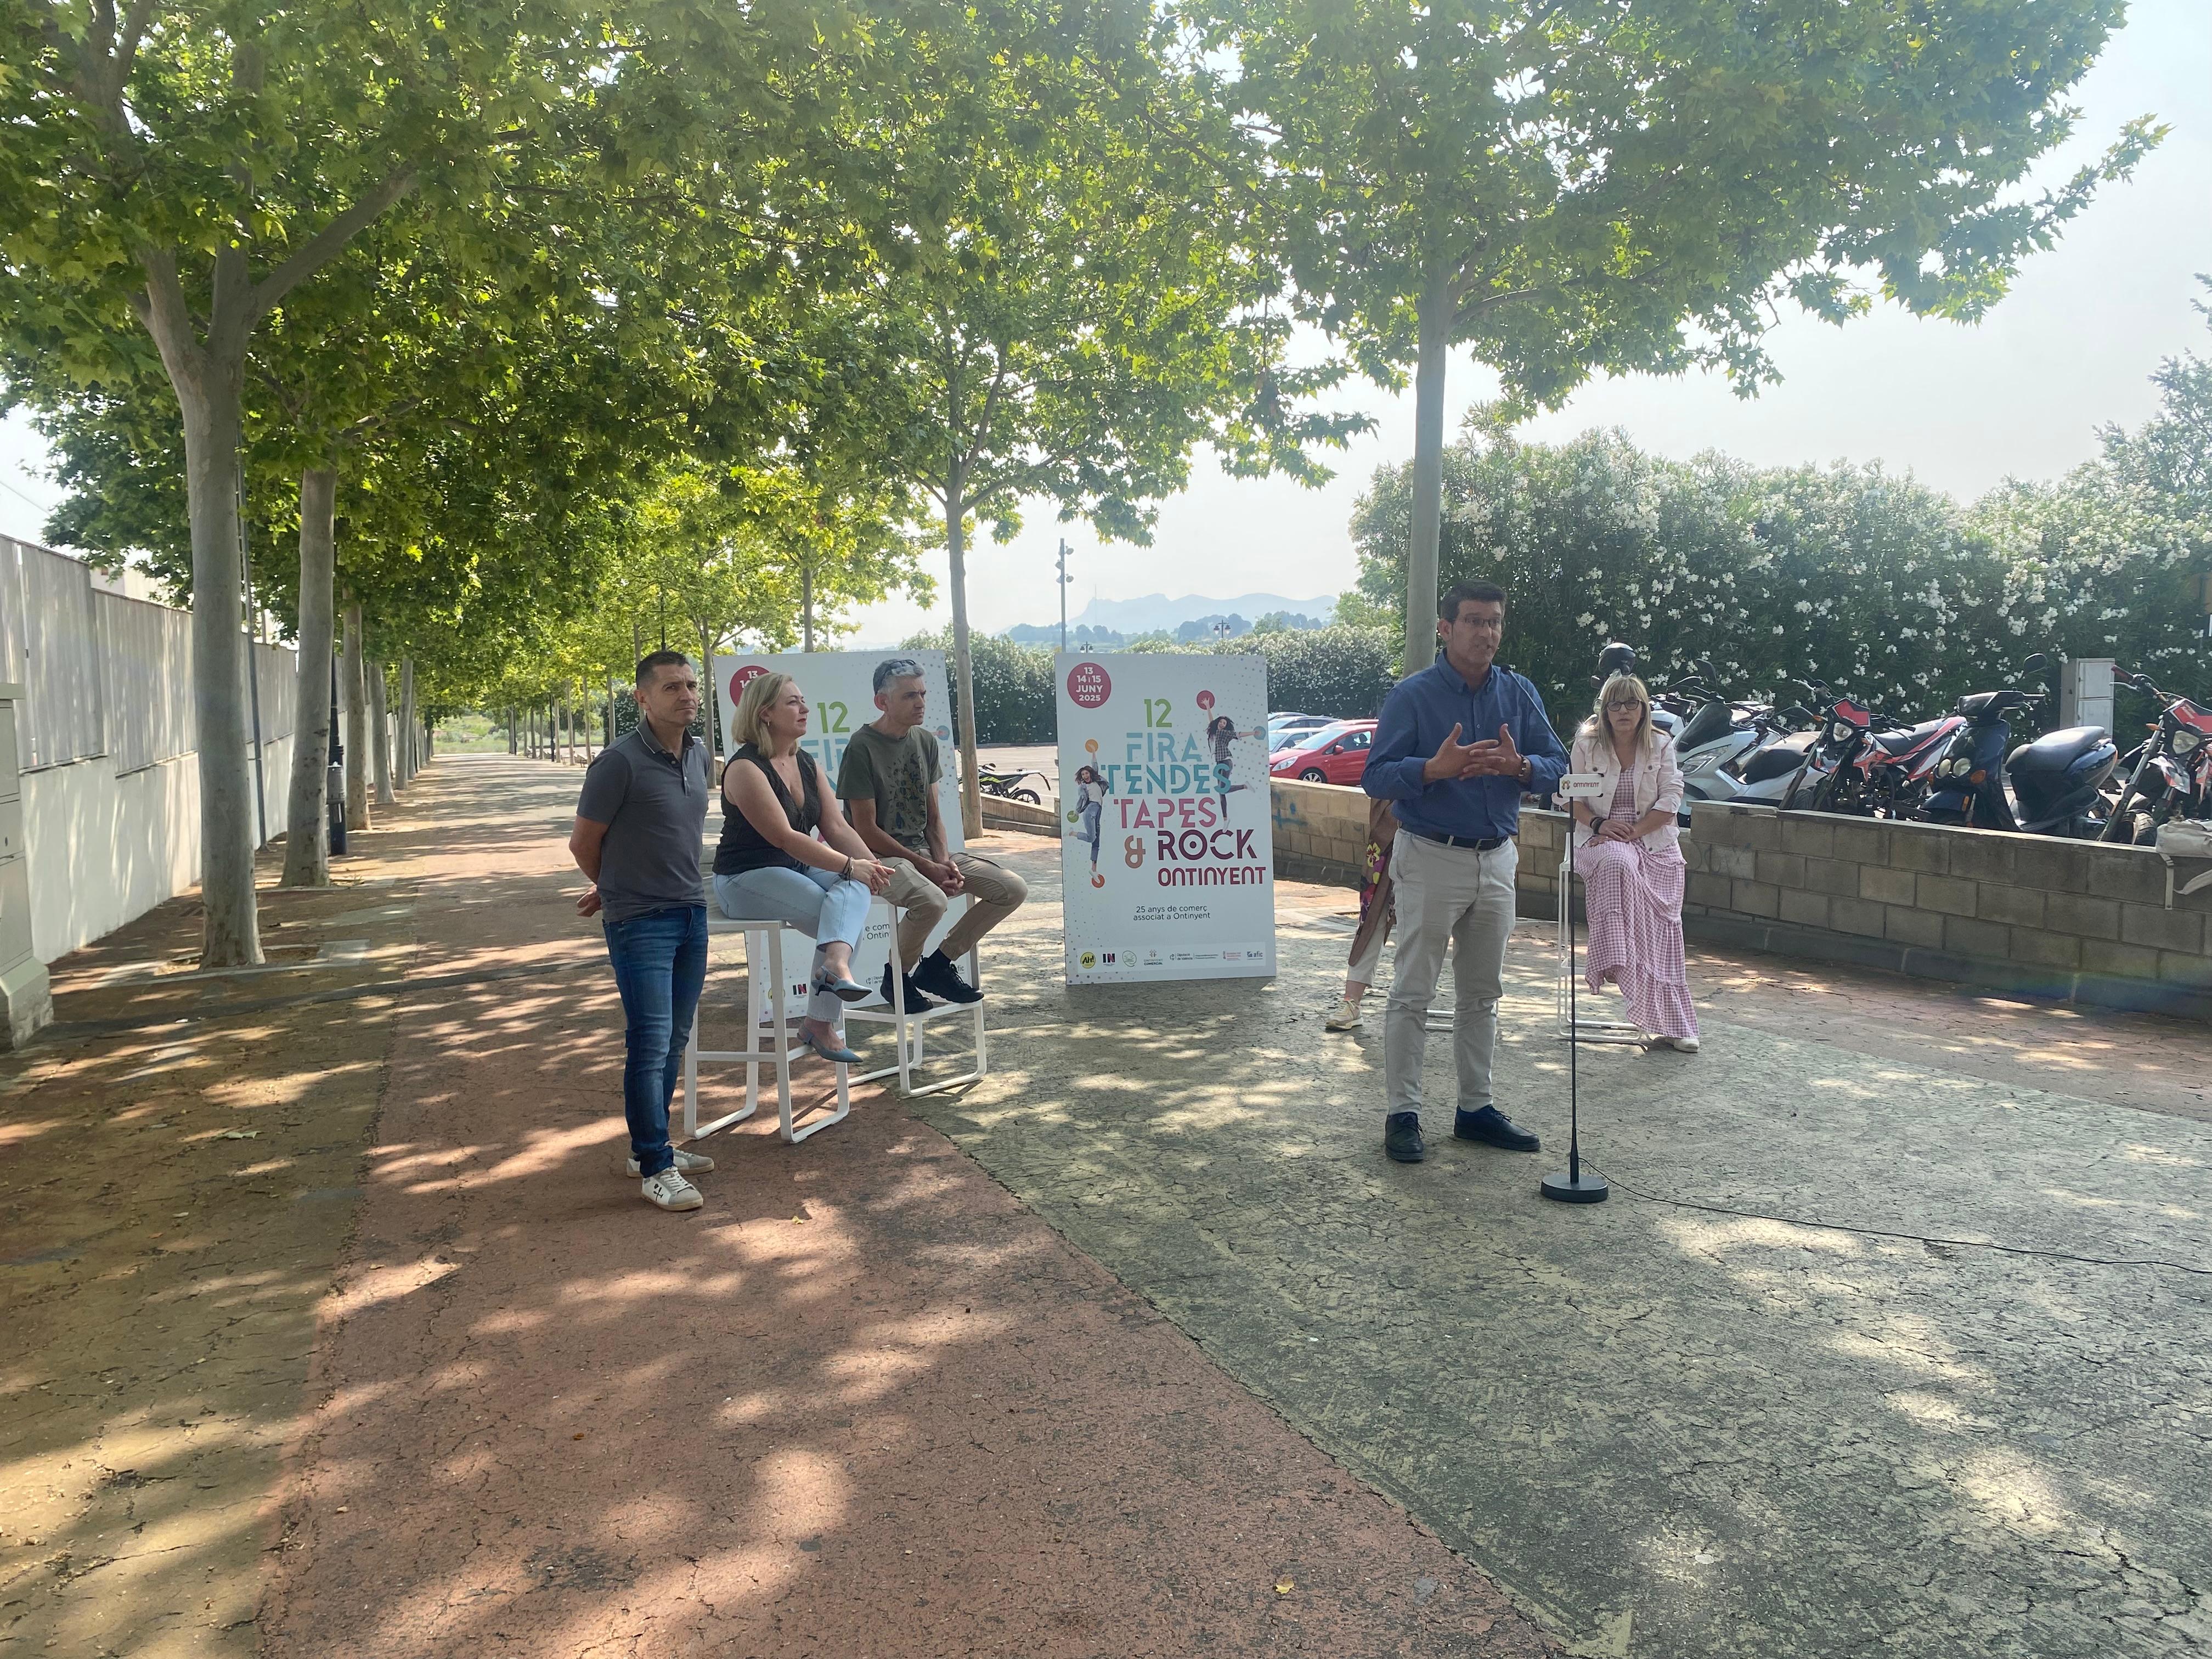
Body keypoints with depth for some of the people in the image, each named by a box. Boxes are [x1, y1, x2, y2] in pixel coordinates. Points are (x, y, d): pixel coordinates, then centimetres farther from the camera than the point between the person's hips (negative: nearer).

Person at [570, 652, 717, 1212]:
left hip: (691, 913, 7)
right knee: (650, 1044, -6)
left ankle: (651, 1146, 27)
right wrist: (617, 890, 10)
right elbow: (583, 843, -6)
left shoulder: (699, 756, 7)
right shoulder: (620, 762, -15)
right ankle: (656, 1169, 3)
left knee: (674, 1041, 13)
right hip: (640, 922, -7)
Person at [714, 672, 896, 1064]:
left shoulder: (807, 765, 11)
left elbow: (837, 828, 5)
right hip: (746, 880, -7)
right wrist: (850, 866, -25)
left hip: (798, 869, 7)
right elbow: (784, 838, -22)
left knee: (855, 890, -24)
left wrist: (872, 865, -13)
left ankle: (835, 964, -38)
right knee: (847, 919, -23)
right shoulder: (746, 768, -14)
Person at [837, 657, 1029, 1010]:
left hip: (923, 849, 8)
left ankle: (938, 964, 5)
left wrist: (944, 861, -6)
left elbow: (933, 816, 13)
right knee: (931, 900, -38)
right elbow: (866, 829, -14)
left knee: (1013, 889, -6)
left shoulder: (926, 741, 10)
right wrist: (926, 867, -17)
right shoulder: (862, 748, -12)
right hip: (881, 857, -7)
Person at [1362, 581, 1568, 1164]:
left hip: (1496, 860, 5)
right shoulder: (1412, 695, -8)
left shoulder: (1520, 694, 6)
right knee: (1413, 994, -1)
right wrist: (1435, 769, -29)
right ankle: (1402, 1114, 7)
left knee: (1483, 993, 13)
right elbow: (1376, 776, -12)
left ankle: (1476, 1107, 25)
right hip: (1431, 859, -5)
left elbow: (1557, 766, 3)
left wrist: (1519, 767, -19)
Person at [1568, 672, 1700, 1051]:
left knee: (1661, 928, -12)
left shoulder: (1661, 746, 8)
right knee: (1617, 865, -39)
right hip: (1601, 837, -1)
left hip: (1653, 840, 1)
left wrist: (1632, 832, -14)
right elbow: (1573, 797, 4)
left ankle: (1669, 1022, -8)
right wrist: (1599, 824, -14)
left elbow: (1670, 801, 0)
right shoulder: (1587, 744, 6)